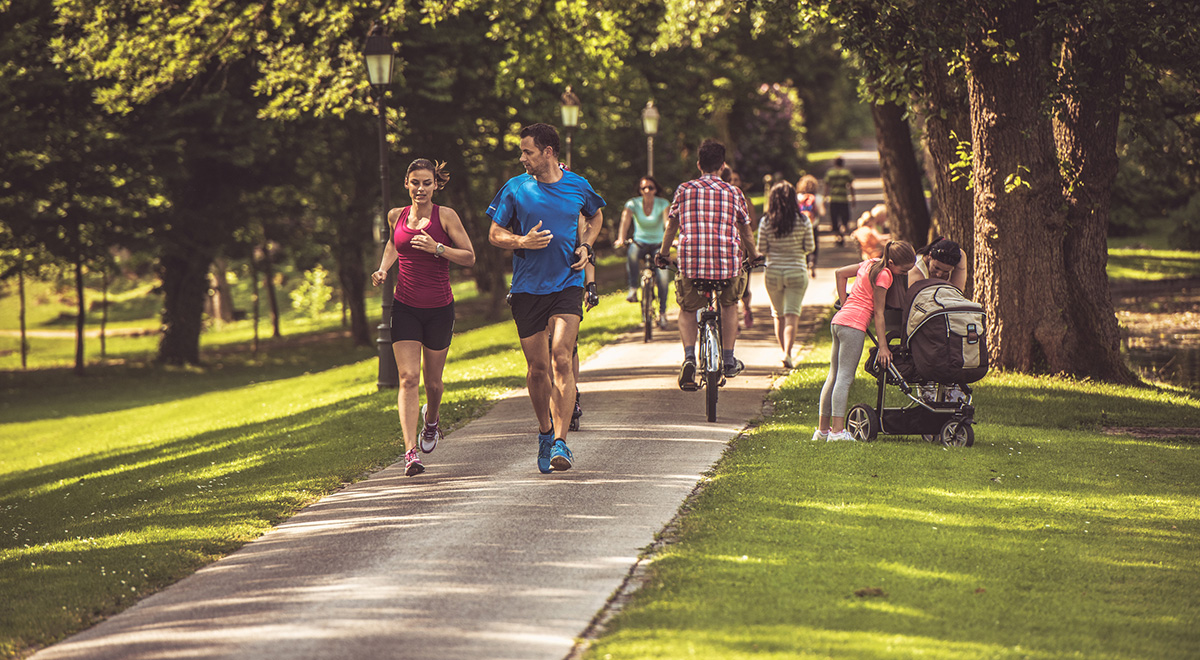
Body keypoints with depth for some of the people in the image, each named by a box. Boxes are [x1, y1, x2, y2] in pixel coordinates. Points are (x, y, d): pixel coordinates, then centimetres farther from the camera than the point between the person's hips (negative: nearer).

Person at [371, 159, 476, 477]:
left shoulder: (445, 216, -6)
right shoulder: (396, 216, 4)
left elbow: (469, 257, -6)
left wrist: (437, 248, -21)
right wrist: (383, 270, 8)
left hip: (439, 309, -1)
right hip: (405, 307, 1)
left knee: (432, 381, 11)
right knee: (408, 378, -12)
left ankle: (431, 417, 46)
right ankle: (411, 452, -18)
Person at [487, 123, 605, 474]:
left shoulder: (578, 187, 4)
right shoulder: (515, 188, 1)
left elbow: (595, 217, 24)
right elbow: (495, 234, 7)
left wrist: (585, 246, 6)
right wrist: (522, 241, -13)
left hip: (567, 284, -1)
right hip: (527, 287, 1)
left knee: (561, 360, -16)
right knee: (537, 367, 5)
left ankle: (560, 442, -19)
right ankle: (545, 432, 27)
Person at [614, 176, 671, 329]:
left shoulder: (663, 204, -6)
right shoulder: (633, 204, -5)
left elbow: (668, 222, -20)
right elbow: (625, 220, -19)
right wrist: (621, 239, -37)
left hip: (658, 243, 0)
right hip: (639, 242, 0)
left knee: (663, 276, -21)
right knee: (632, 255, -38)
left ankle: (662, 312, -8)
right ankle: (633, 289, -24)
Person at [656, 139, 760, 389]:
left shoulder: (684, 190, 7)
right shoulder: (734, 193, 8)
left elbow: (671, 227, 17)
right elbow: (745, 232, 18)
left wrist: (663, 255, 33)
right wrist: (754, 256, 36)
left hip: (691, 264, -1)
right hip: (728, 263, 1)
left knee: (687, 310, 20)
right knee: (729, 305, 28)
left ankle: (689, 356, -5)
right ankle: (728, 361, 25)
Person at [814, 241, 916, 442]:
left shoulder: (871, 264, 16)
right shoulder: (884, 275, -10)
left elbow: (840, 273, 26)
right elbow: (878, 313, -11)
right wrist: (883, 347, -10)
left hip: (838, 320, 9)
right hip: (854, 325, -9)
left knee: (834, 377, 12)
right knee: (845, 378, -12)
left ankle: (822, 429, 16)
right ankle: (837, 431, -18)